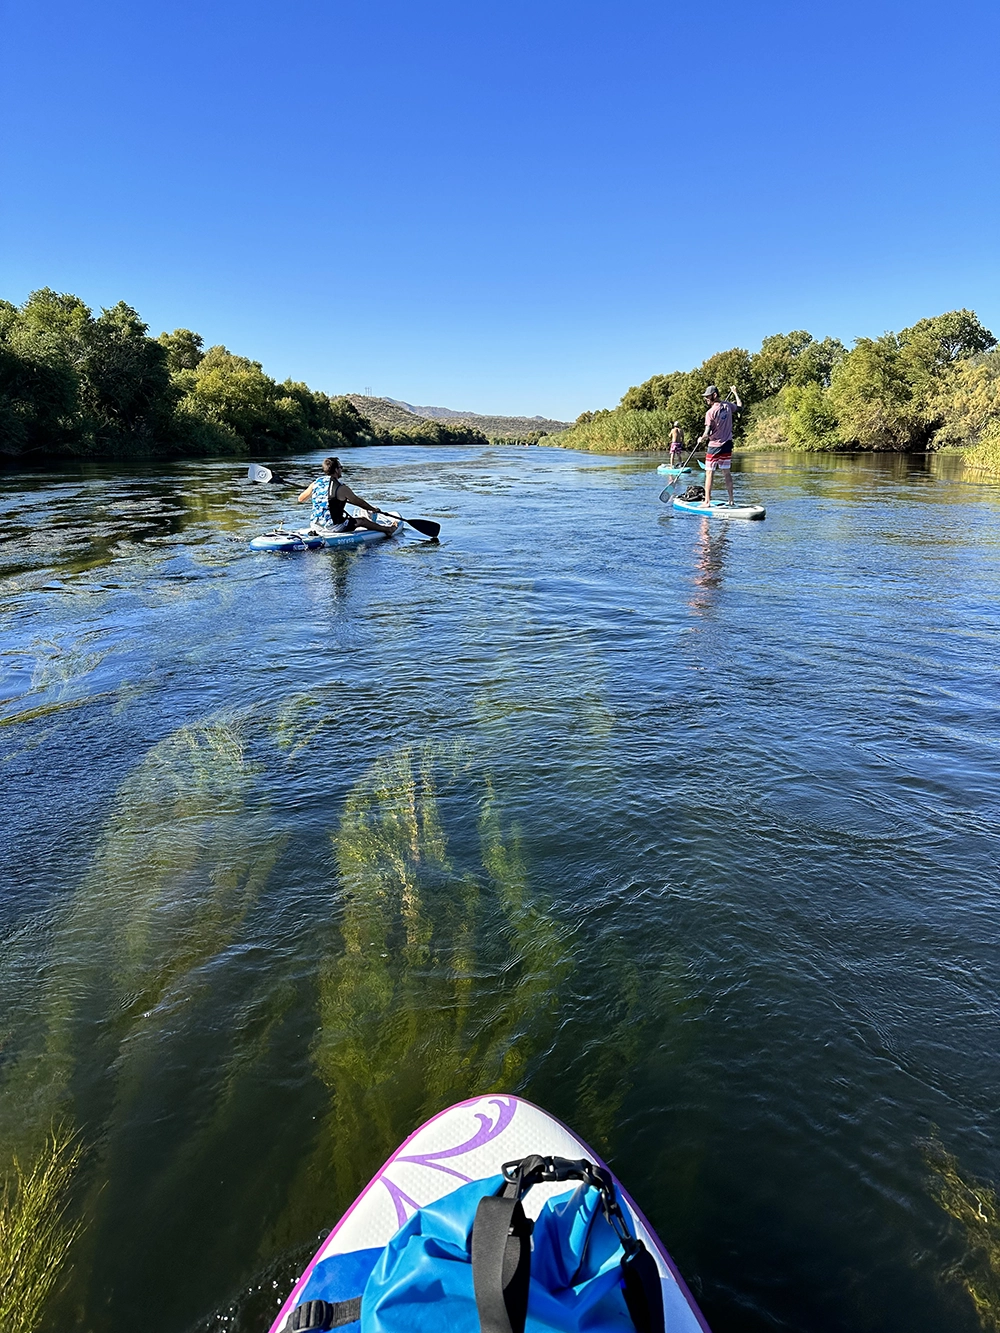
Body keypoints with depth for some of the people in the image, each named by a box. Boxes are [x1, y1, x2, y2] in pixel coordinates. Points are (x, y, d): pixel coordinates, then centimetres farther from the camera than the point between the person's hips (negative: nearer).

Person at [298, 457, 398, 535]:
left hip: (314, 526, 7)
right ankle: (388, 530, 34)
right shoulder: (341, 487, -16)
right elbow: (358, 501, -2)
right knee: (362, 521, 14)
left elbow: (301, 499, 13)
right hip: (332, 528, -7)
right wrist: (374, 509, 15)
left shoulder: (315, 483, 1)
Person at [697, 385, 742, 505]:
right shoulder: (728, 406, 2)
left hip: (714, 446, -7)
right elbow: (739, 406, 26)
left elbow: (707, 434, -20)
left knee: (709, 474, -2)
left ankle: (707, 501, -4)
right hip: (727, 445, 7)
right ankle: (731, 499, 17)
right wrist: (735, 392, 39)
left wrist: (701, 439, 2)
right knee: (727, 473, 13)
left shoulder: (710, 412, -17)